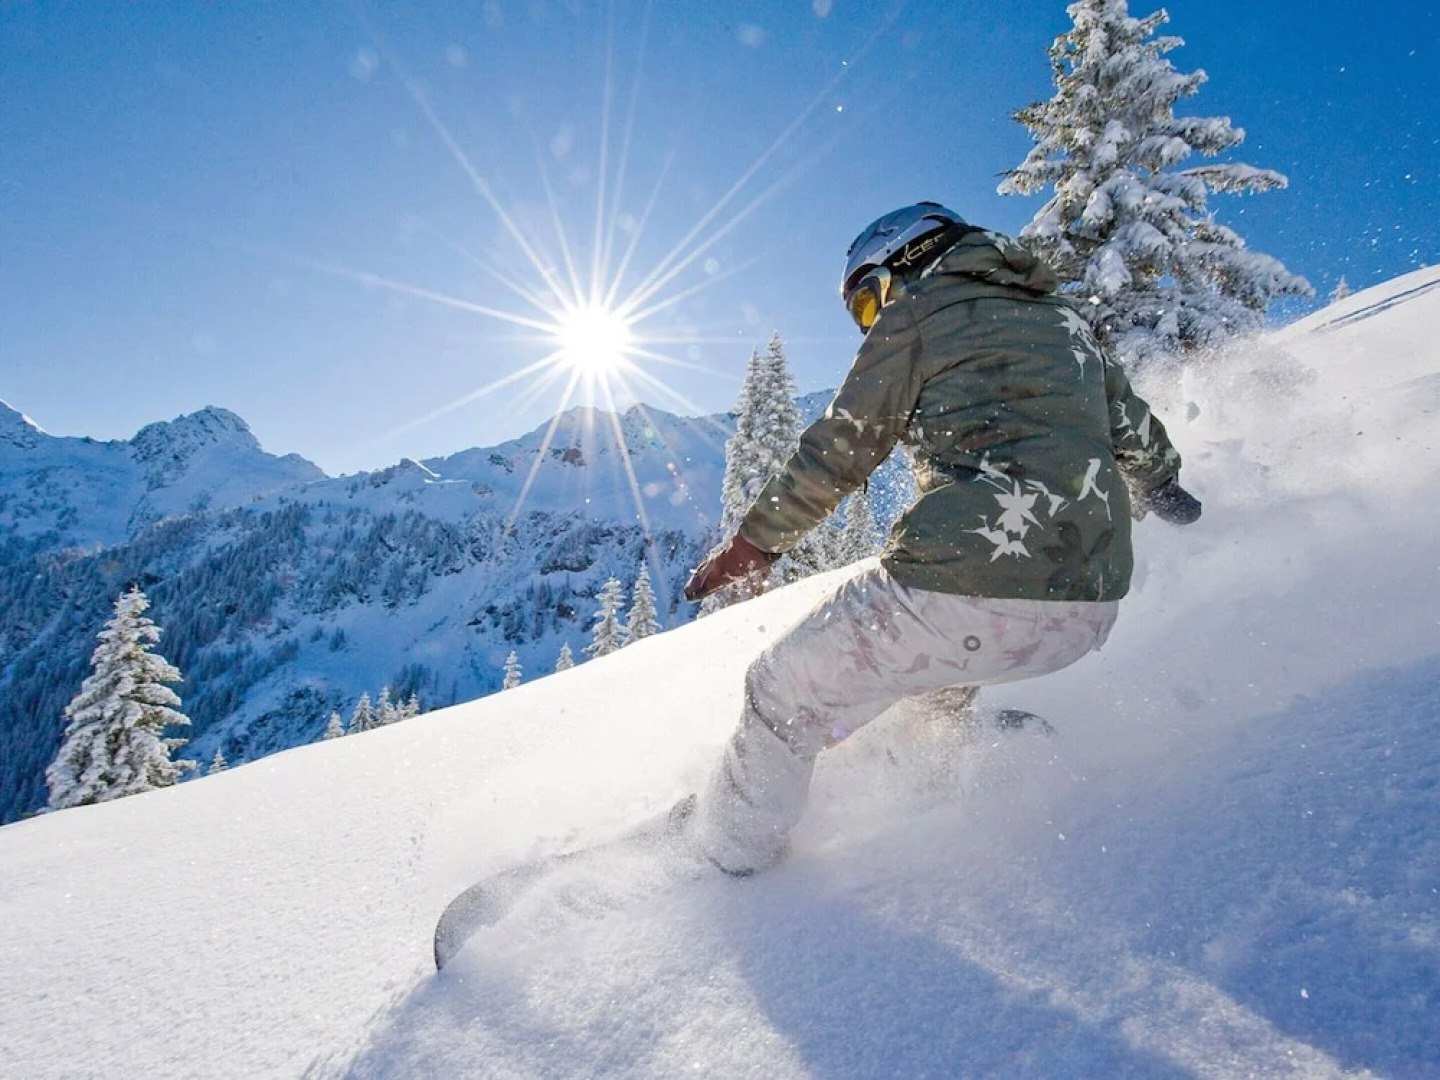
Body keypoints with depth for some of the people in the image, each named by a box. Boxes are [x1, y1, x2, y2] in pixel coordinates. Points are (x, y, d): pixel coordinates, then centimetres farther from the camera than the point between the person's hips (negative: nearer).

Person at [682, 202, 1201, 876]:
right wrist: (1163, 494, 51)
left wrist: (752, 542, 12)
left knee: (784, 693, 10)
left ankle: (729, 852, 24)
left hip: (967, 592, -7)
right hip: (1087, 609, 8)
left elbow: (839, 451, 1)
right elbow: (1137, 436, 30)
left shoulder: (916, 312, 4)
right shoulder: (1068, 319, 22)